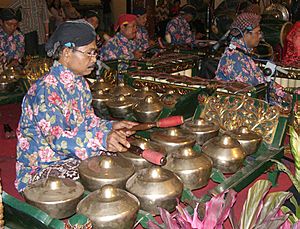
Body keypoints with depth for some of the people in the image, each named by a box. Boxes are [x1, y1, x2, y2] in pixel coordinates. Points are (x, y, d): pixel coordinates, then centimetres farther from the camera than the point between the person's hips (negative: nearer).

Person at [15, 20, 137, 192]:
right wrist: (102, 139, -42)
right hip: (43, 167, -8)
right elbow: (56, 137, -31)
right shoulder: (46, 89, -22)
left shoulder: (80, 83, 6)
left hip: (75, 156, 8)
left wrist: (110, 126, -4)